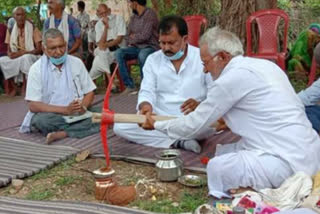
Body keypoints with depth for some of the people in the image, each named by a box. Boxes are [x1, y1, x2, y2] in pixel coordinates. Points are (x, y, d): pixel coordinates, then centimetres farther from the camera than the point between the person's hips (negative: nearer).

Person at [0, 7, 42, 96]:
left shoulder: (33, 28, -6)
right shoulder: (11, 29, 6)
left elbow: (38, 50, -10)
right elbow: (9, 49, 9)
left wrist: (23, 53, -22)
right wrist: (10, 54, -16)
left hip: (31, 57, -4)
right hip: (16, 58, 4)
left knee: (25, 57, -38)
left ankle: (25, 86, -21)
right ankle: (13, 87, -9)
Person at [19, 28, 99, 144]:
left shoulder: (76, 62, 5)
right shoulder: (36, 69, -4)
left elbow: (89, 92, 10)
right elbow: (33, 105, -11)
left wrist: (83, 107, -14)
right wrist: (65, 110, -22)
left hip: (78, 113, 2)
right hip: (51, 115, -2)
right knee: (40, 120, -36)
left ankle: (62, 133, -25)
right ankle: (81, 128, -18)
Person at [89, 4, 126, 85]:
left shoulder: (118, 19, -1)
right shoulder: (98, 25, 8)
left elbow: (119, 39, -8)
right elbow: (100, 44, -4)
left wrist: (106, 45, -19)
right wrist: (106, 27, -9)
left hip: (118, 48, -3)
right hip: (105, 51, 3)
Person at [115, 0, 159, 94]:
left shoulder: (150, 14, -9)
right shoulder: (133, 17, 14)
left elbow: (144, 36, -18)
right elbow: (128, 36, 19)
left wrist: (133, 38, -1)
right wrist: (130, 42, -3)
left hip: (150, 47, -7)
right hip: (136, 47, 7)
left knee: (142, 54, -39)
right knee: (119, 53, -19)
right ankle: (130, 85, -20)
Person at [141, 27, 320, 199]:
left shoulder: (232, 78, -13)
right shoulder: (264, 64, 12)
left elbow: (193, 126, -4)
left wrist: (156, 125, 11)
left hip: (289, 162, -10)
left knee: (217, 167, -10)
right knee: (223, 152, 14)